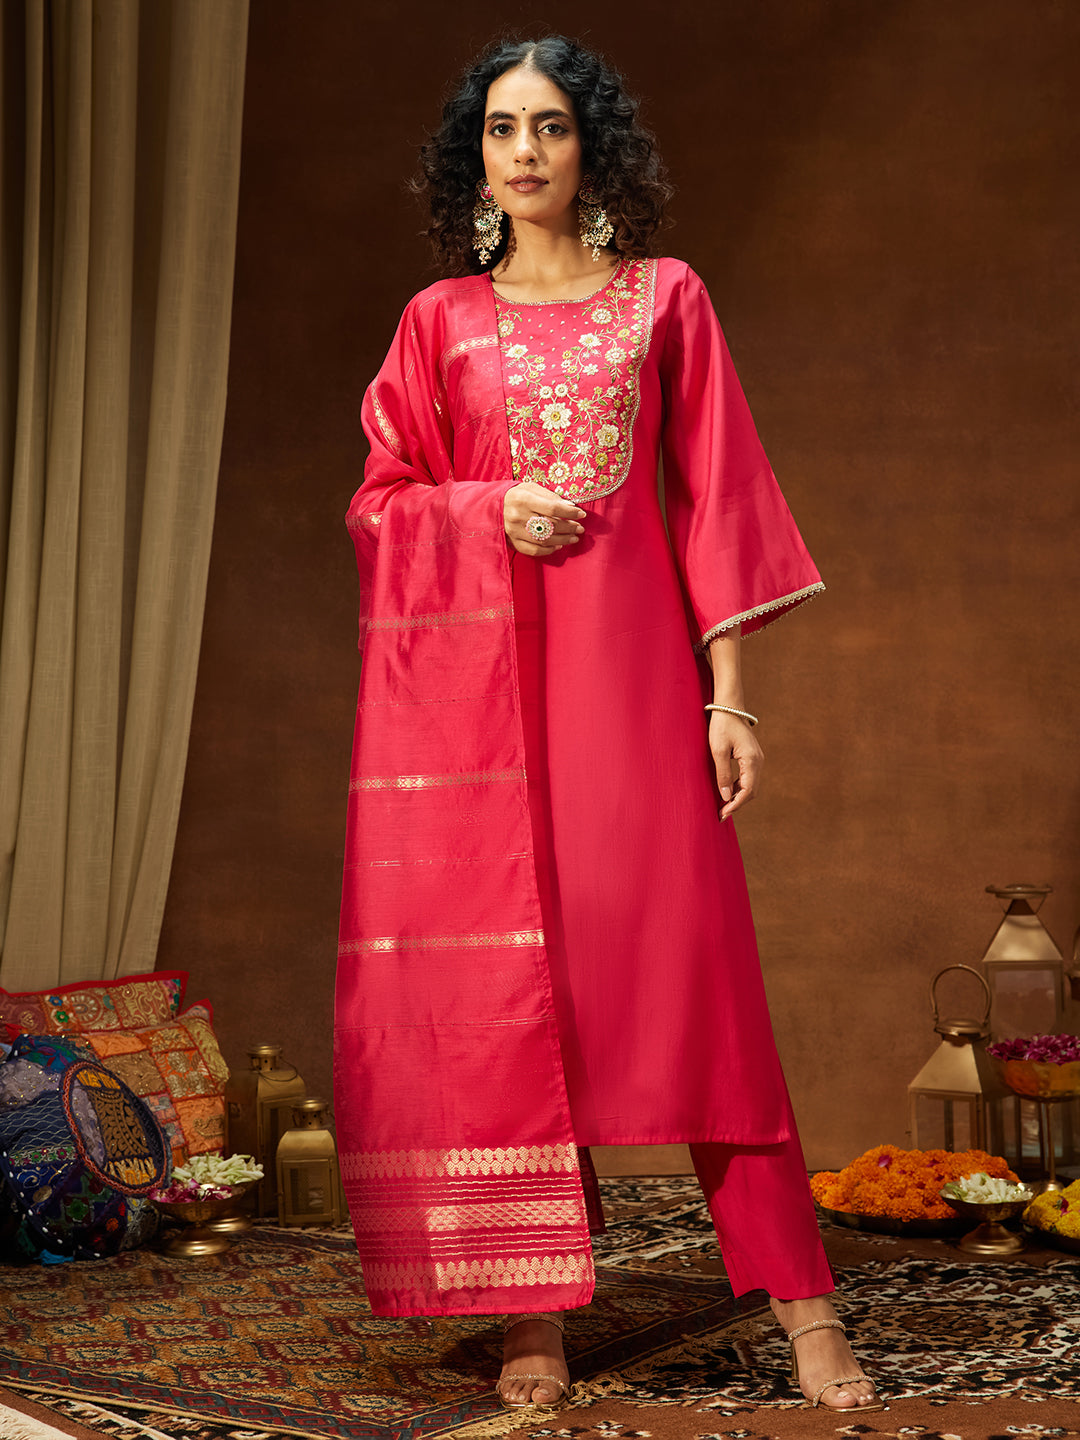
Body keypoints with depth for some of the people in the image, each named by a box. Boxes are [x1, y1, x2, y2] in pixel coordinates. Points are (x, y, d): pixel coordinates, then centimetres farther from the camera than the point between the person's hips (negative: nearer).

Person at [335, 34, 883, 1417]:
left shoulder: (664, 299, 10)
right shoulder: (440, 318, 12)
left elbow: (713, 500, 5)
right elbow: (380, 497, 14)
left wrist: (729, 695, -3)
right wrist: (491, 507, -7)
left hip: (624, 654, -1)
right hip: (473, 667, 2)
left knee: (684, 952, -6)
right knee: (500, 971, -2)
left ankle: (801, 1304, -2)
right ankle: (534, 1313, 4)